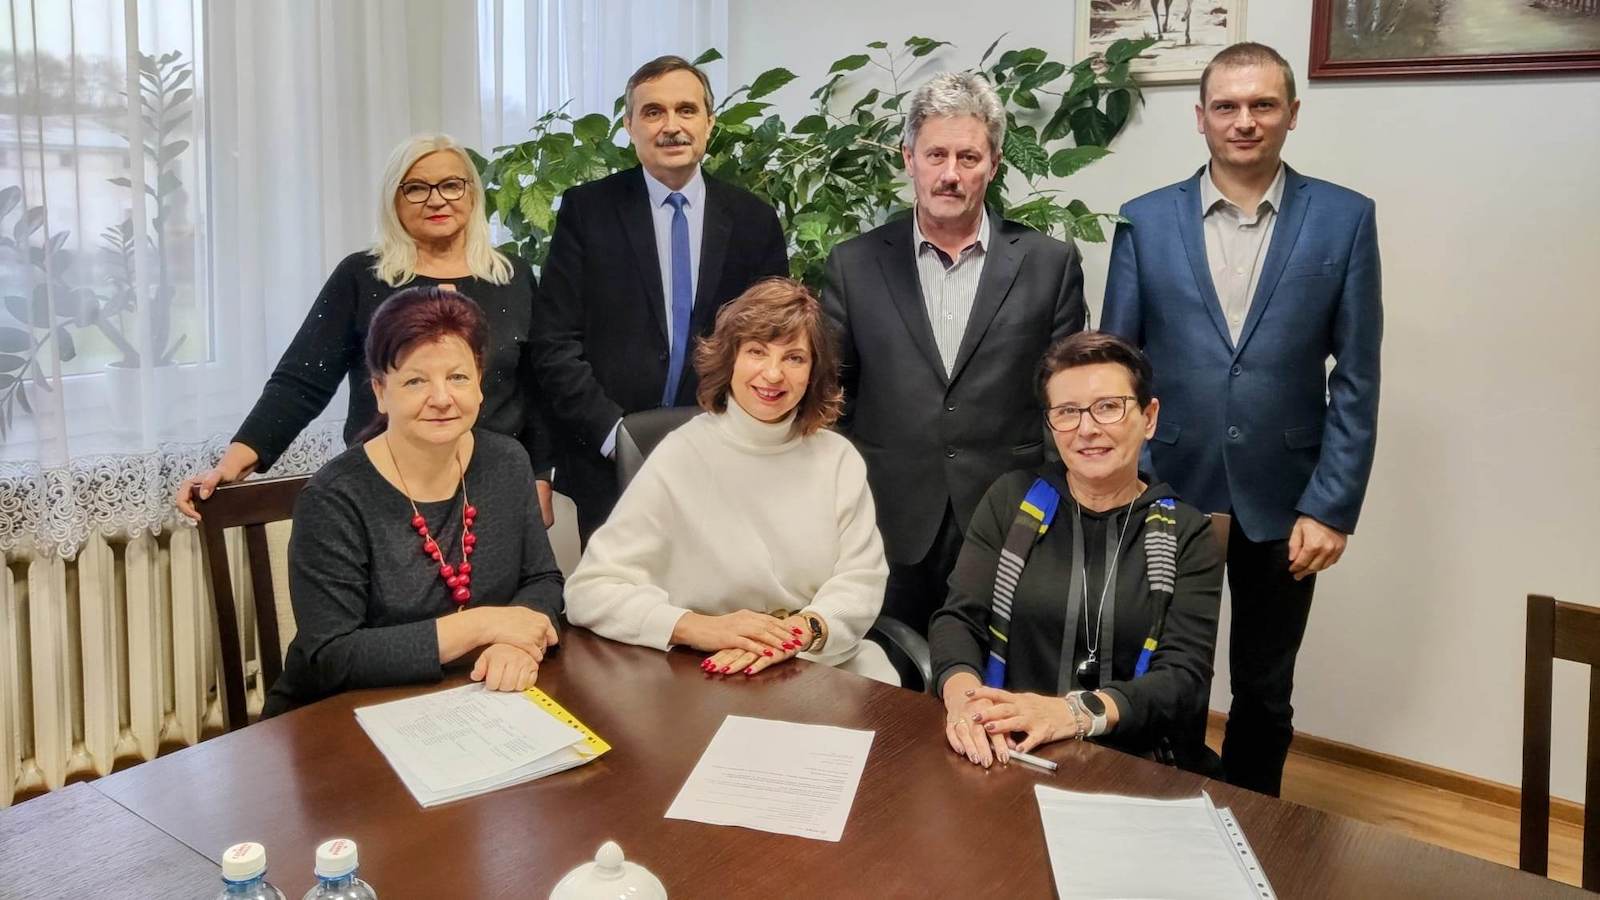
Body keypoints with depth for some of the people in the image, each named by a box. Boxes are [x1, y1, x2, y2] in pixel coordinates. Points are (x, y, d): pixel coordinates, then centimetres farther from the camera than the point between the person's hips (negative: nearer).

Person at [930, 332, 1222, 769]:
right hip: (1004, 754, 1)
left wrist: (1073, 713, -24)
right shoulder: (1011, 500, 8)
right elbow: (958, 618, 1)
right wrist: (963, 694, -22)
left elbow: (1185, 677, -6)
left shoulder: (1188, 535, 4)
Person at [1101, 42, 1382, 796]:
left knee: (1264, 694, 14)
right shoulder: (1145, 220, 1)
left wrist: (1332, 507, -7)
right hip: (1165, 493, 0)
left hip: (1282, 500, 0)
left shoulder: (1344, 219, 0)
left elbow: (1356, 379, -1)